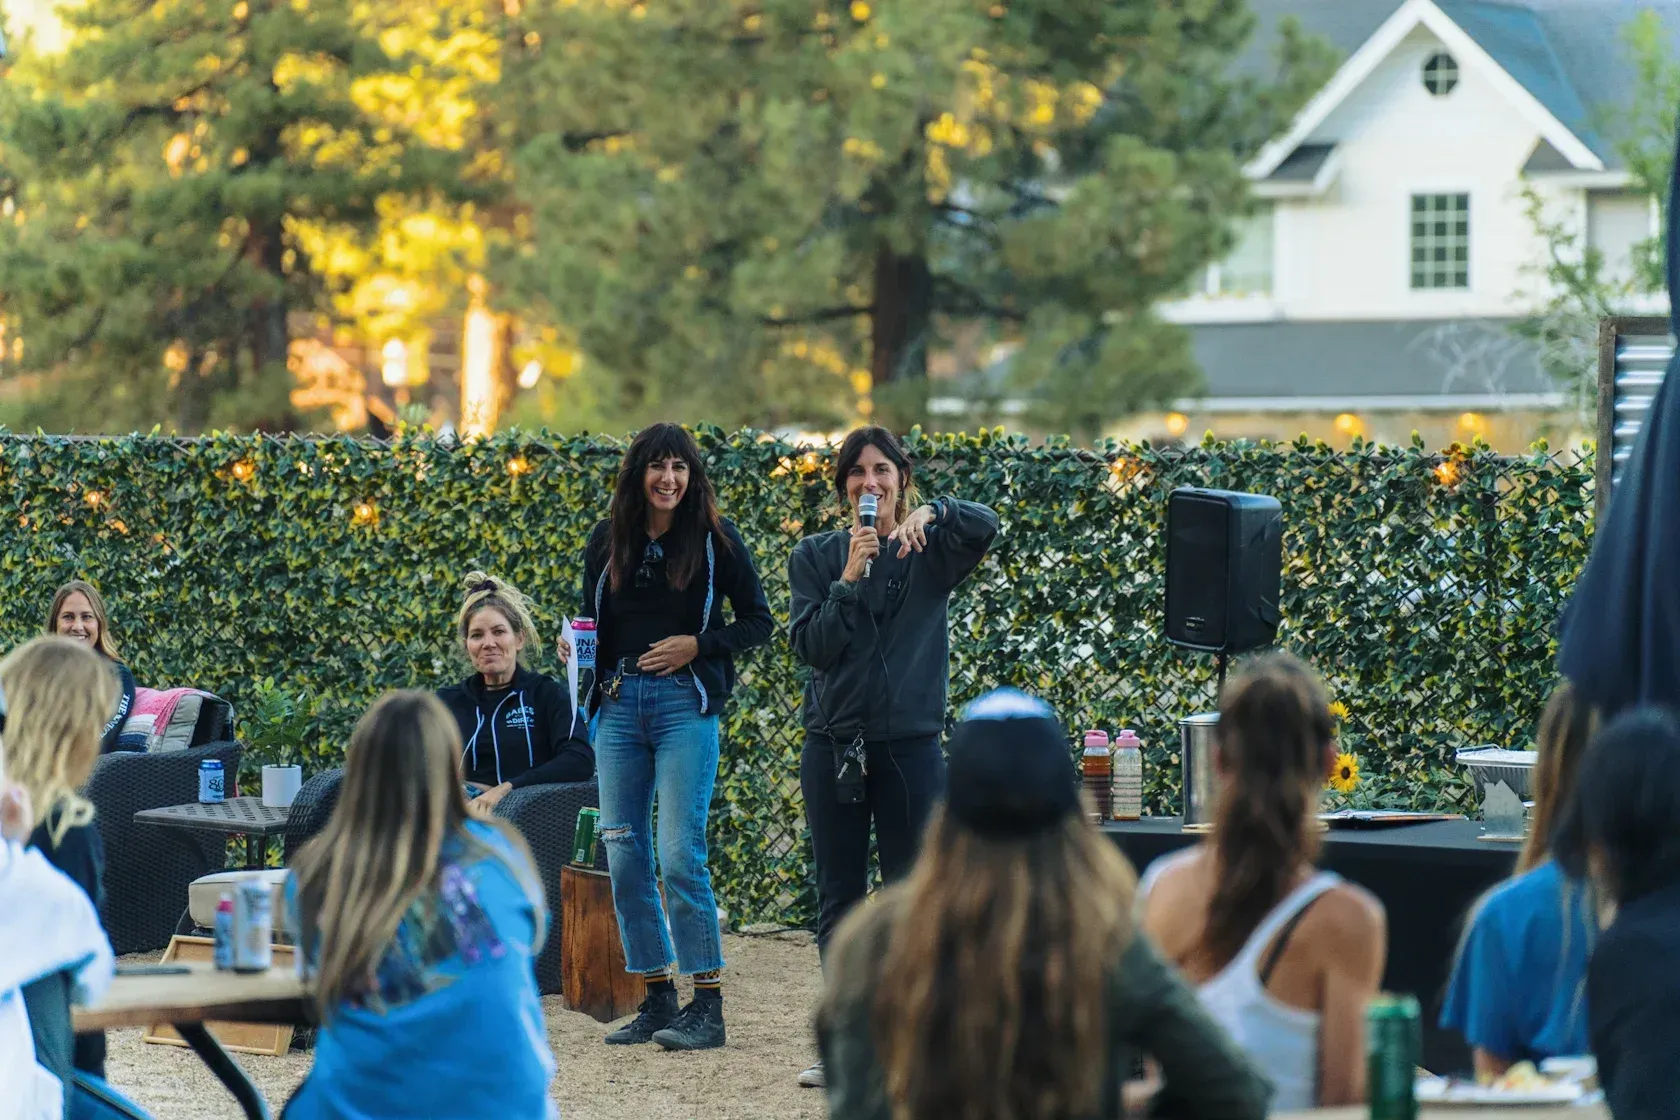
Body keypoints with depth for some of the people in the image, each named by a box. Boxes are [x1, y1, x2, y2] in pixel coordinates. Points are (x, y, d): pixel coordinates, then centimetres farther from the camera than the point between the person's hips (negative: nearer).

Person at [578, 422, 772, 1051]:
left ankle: (708, 1006, -5)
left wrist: (697, 645, -10)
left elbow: (758, 620, 3)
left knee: (680, 854, -10)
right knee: (624, 856, 3)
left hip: (684, 704, -5)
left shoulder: (715, 540, -1)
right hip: (619, 703, 5)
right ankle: (657, 999, 13)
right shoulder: (607, 541, 10)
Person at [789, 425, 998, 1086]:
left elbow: (985, 526, -18)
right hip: (833, 745, 2)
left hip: (911, 744, -2)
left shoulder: (930, 553, 2)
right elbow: (810, 646, -4)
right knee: (839, 897, 7)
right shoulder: (816, 557, 6)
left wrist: (930, 512, -35)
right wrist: (850, 579, -14)